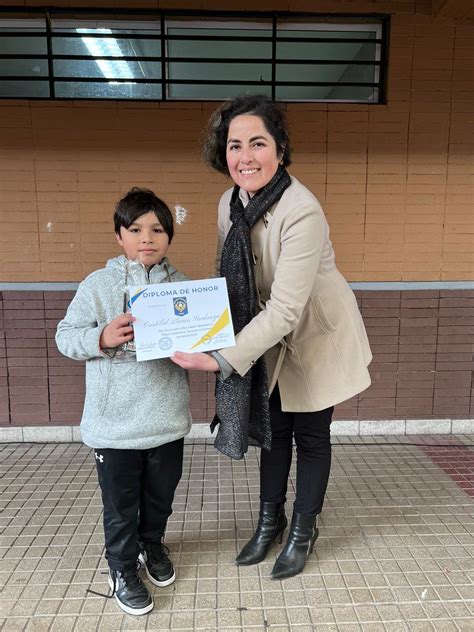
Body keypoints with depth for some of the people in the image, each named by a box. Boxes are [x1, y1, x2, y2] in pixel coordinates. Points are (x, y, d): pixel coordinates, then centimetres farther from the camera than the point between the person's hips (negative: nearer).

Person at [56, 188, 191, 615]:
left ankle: (152, 544, 51)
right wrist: (102, 337, -23)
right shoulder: (98, 284, -8)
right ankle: (123, 568, 39)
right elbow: (66, 337, -6)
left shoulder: (182, 284, -1)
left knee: (161, 494, 23)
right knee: (121, 503, 15)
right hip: (114, 422, -2)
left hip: (167, 418, 3)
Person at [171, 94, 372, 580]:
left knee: (310, 436, 12)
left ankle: (303, 531, 37)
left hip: (317, 338, -5)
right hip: (269, 338, 6)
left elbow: (285, 310, -34)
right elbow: (227, 276, 4)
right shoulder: (230, 202, -9)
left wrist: (223, 359, -36)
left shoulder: (302, 212, -31)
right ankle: (270, 521, 41)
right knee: (272, 429, 18)